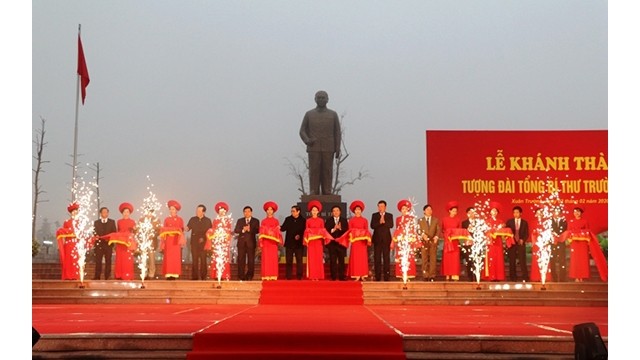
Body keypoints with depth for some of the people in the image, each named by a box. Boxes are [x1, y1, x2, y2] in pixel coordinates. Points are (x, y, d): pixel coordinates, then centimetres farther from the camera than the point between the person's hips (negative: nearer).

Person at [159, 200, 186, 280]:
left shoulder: (180, 219, 8)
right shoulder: (166, 219, 11)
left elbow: (182, 230, 7)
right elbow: (163, 231, 9)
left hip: (176, 241, -1)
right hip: (168, 240, 1)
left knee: (176, 257, -4)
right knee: (168, 257, -5)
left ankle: (175, 274, -3)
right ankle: (168, 274, -6)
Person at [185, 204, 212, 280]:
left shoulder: (208, 220, 7)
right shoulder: (192, 219, 10)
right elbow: (188, 228, 4)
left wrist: (203, 238, -6)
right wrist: (186, 229, -17)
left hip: (203, 243, -1)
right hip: (194, 242, 1)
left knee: (203, 259, -3)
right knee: (194, 260, 0)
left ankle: (203, 276, 2)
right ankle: (194, 276, 3)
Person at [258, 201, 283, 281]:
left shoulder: (276, 221, 9)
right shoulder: (263, 221, 10)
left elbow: (278, 232, 4)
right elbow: (261, 232, 6)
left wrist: (278, 241, -8)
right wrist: (261, 242, -3)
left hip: (273, 241, 0)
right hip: (265, 241, 0)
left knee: (273, 258, -3)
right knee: (265, 258, -4)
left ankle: (273, 275, 0)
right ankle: (266, 275, -3)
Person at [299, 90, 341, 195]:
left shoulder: (333, 114, 6)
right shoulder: (308, 114, 7)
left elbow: (337, 133, 5)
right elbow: (302, 131, 7)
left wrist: (338, 150, -3)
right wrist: (307, 141, -15)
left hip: (328, 149, 0)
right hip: (313, 149, 0)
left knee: (327, 172, -1)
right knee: (314, 172, -3)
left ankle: (326, 195, 3)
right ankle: (314, 195, -1)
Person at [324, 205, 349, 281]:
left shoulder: (344, 220, 10)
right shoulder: (328, 220, 9)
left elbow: (347, 230, -1)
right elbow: (326, 230, -2)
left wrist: (340, 228, -16)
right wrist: (333, 229, -16)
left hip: (341, 242, 0)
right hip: (332, 242, 0)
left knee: (341, 260, 0)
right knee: (332, 260, 0)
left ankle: (341, 276, 4)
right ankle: (333, 276, 5)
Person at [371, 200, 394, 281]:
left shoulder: (389, 215, 9)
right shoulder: (374, 215, 9)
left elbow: (391, 225, -6)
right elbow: (372, 226, -5)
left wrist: (384, 222, -21)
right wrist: (379, 222, -20)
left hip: (386, 239, 0)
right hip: (377, 239, 0)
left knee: (386, 258, -3)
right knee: (377, 259, -1)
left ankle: (386, 277, -1)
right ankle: (378, 277, 2)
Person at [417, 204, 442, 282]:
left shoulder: (436, 220, 15)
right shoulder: (420, 220, 13)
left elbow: (438, 230, 5)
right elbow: (418, 230, 3)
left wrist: (436, 237, -13)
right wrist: (423, 235, -17)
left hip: (433, 241, 0)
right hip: (424, 241, 0)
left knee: (433, 259, -3)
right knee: (424, 259, -2)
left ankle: (432, 276, -1)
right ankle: (425, 276, 1)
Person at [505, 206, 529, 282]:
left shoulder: (524, 222, 9)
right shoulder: (509, 222, 9)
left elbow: (526, 234, 6)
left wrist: (523, 240, -10)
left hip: (521, 244, -1)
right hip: (511, 243, 1)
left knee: (522, 261, -8)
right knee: (512, 262, 1)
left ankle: (525, 278, -6)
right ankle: (513, 278, 6)